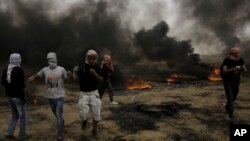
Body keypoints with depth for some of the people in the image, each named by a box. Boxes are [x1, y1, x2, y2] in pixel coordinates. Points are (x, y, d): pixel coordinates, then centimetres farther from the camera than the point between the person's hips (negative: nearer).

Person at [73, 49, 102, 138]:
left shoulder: (97, 67, -3)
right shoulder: (81, 66, -8)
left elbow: (101, 80, -2)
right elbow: (75, 78, -5)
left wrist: (95, 73, -20)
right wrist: (75, 71, -25)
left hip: (94, 93, 1)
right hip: (84, 93, -1)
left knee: (96, 114, 2)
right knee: (83, 114, -11)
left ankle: (94, 130, 27)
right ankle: (84, 120, 28)